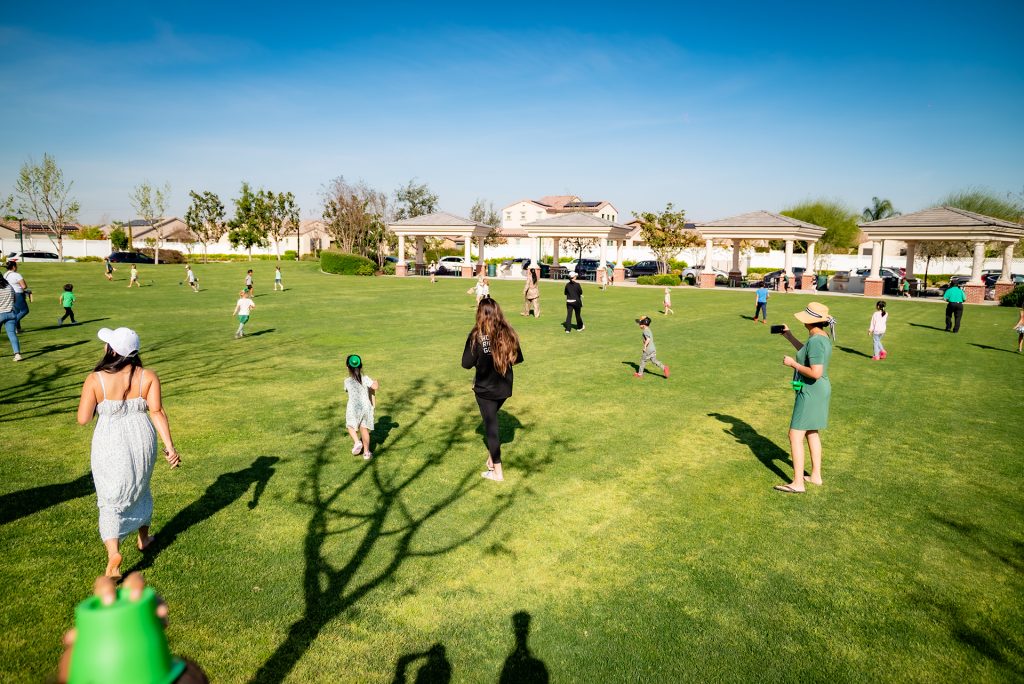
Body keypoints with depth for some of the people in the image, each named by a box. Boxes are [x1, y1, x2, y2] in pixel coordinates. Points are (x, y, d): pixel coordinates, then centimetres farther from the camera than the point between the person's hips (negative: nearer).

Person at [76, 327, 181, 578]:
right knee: (140, 487, 27)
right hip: (142, 442, 3)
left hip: (110, 446, -3)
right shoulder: (148, 377, -10)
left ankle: (113, 552, -6)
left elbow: (83, 419, -11)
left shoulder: (95, 380, -15)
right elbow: (157, 411, -15)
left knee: (111, 500, 12)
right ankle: (143, 538, 41)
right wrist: (169, 445, -14)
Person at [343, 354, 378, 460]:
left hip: (353, 408, -1)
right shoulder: (365, 379, -12)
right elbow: (375, 387, -26)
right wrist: (375, 381, -4)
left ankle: (357, 442, -2)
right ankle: (366, 452, 20)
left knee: (351, 426, 23)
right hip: (366, 407, 1)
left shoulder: (347, 381, -9)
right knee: (364, 429, 13)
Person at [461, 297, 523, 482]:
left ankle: (497, 472, 11)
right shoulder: (508, 333, -7)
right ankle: (492, 459, 32)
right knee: (492, 419, 25)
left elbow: (466, 363, -14)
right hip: (504, 387, 4)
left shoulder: (477, 335, -18)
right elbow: (517, 358, 2)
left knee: (490, 425, 6)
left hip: (485, 388, -4)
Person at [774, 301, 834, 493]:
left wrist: (793, 363, -19)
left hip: (811, 392, -10)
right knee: (811, 433, 21)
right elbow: (807, 353, 26)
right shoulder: (823, 336, 6)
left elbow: (816, 373, -30)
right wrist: (789, 336, 23)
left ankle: (798, 483, 1)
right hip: (819, 390, 10)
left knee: (795, 436, -4)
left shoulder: (816, 341, -25)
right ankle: (816, 476, 32)